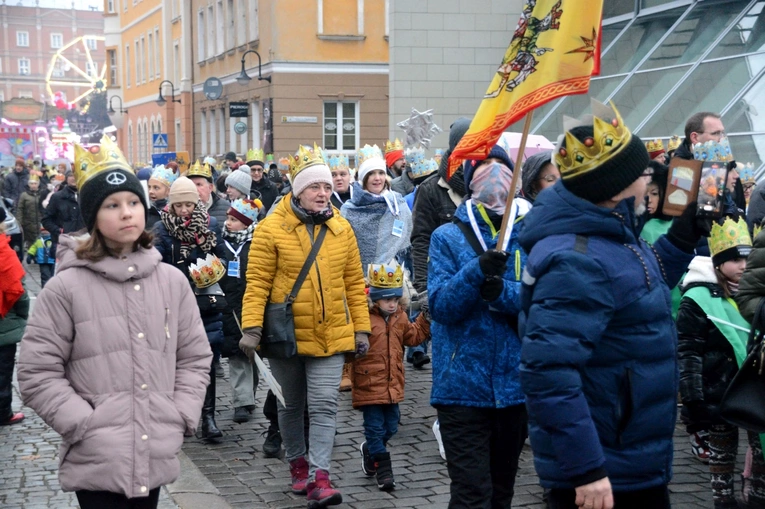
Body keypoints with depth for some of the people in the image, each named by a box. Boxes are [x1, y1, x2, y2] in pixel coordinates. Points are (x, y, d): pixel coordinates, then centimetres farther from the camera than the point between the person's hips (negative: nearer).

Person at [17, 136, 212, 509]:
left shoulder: (172, 282, 5)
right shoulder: (66, 288, -7)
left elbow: (194, 357, 12)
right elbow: (37, 373, -6)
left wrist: (179, 419, 1)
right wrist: (87, 426, -12)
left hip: (155, 458, 4)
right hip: (96, 463, -4)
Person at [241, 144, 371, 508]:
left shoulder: (341, 229, 2)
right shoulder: (272, 229, -8)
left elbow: (354, 283, 6)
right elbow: (257, 283, -10)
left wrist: (361, 328, 4)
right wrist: (252, 328, -17)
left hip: (331, 335, 2)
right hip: (286, 334, -1)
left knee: (324, 406, -7)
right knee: (291, 406, 15)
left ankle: (319, 477, -6)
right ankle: (298, 464, 33)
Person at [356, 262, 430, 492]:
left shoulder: (400, 318, 8)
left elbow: (413, 336, 20)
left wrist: (426, 319, 8)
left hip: (392, 385, 7)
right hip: (369, 385, -7)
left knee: (390, 427, 15)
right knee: (375, 427, 1)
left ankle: (370, 450, 40)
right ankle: (382, 468, 10)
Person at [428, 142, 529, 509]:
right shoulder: (448, 237, -2)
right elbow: (440, 306, -12)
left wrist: (502, 292, -24)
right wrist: (478, 271, -27)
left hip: (515, 385, 3)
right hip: (463, 386, -3)